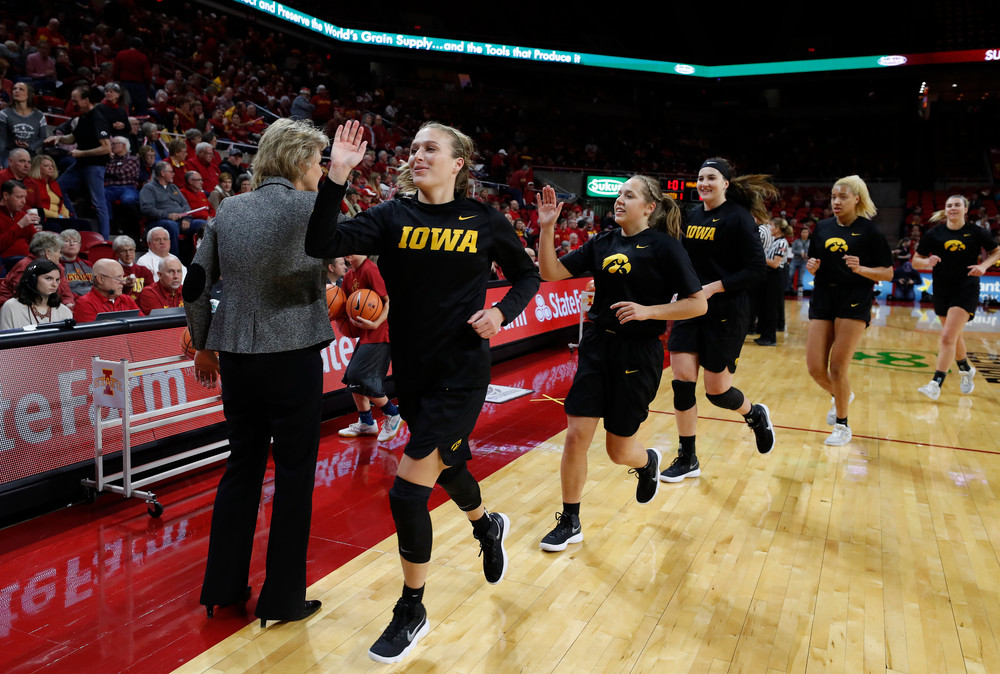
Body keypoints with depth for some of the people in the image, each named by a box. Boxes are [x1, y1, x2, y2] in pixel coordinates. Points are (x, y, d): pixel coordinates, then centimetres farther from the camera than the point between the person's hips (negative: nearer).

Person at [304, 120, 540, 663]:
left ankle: (412, 612, 16)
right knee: (448, 464, 24)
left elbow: (527, 276, 10)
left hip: (461, 372, -4)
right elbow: (322, 244, -16)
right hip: (410, 372, 4)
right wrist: (338, 177, -25)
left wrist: (502, 313, -9)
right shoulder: (393, 217, -2)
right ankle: (487, 527, 58)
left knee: (407, 492, -8)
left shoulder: (485, 222, -4)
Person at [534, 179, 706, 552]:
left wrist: (648, 311, -19)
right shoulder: (602, 243, 7)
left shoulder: (664, 245, -7)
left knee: (619, 450, 6)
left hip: (638, 354, -4)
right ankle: (570, 522, 17)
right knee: (576, 436, -1)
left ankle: (648, 463, 44)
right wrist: (546, 227, -10)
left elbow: (699, 303, -9)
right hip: (597, 348, 4)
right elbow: (551, 272, 2)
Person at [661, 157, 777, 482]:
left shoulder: (738, 217, -10)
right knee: (681, 378, -1)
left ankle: (756, 415, 36)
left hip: (726, 312, -5)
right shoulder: (692, 215, 8)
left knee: (717, 390, 1)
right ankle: (688, 459, 12)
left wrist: (713, 288, -20)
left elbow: (756, 270, -13)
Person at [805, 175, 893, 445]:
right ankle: (841, 397, 34)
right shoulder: (822, 227, 10)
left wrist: (860, 269, -19)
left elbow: (888, 273, -2)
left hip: (854, 303, -4)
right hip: (822, 301, 4)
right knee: (815, 367, -1)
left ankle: (842, 426, 15)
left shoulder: (870, 230, -3)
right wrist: (812, 267, -4)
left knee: (837, 367, -6)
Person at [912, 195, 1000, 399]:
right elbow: (915, 260, 2)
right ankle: (966, 370, 44)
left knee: (947, 337, -16)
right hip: (942, 291, 4)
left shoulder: (976, 233, -1)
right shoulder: (934, 234, 1)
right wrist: (927, 262, -19)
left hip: (966, 290, -3)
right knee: (955, 337, 18)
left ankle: (936, 384, -15)